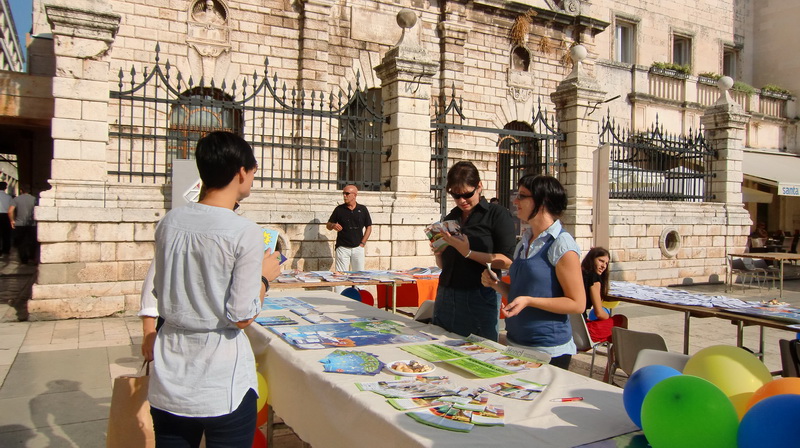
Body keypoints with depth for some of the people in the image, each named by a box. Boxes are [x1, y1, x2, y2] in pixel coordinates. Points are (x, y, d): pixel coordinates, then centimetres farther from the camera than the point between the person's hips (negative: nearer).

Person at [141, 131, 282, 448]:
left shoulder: (169, 222, 0)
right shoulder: (246, 233, -16)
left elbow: (156, 292, 10)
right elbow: (242, 317, -16)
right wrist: (265, 277, -1)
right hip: (222, 390, -5)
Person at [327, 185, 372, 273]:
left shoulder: (362, 209, 4)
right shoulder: (339, 209, 3)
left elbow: (369, 227, 10)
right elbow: (328, 225, 8)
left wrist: (362, 243, 2)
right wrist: (333, 225, -15)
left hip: (358, 248, 1)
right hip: (342, 247, -1)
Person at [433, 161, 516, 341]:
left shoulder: (497, 214, -3)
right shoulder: (450, 218, 14)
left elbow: (507, 261, -11)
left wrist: (469, 253, -20)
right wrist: (438, 253, -3)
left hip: (479, 298, -5)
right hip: (445, 297, 5)